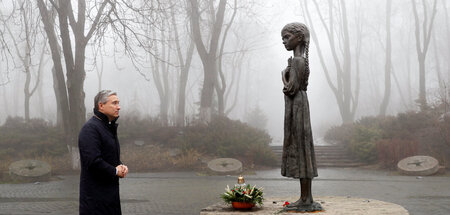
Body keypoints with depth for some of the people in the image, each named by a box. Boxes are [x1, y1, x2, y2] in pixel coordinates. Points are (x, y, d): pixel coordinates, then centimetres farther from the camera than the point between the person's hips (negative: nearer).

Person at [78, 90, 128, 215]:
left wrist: (121, 166, 5)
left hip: (111, 190, 9)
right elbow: (93, 161, -25)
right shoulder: (90, 128, -16)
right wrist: (115, 171, -13)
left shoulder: (110, 127, 17)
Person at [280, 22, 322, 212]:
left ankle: (307, 200, -3)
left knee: (300, 150, -7)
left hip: (296, 109, -10)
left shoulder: (296, 61, -13)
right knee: (299, 152, 10)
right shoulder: (302, 61, 17)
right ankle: (305, 198, 15)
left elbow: (291, 88, -20)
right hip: (299, 106, 10)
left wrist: (283, 75, -3)